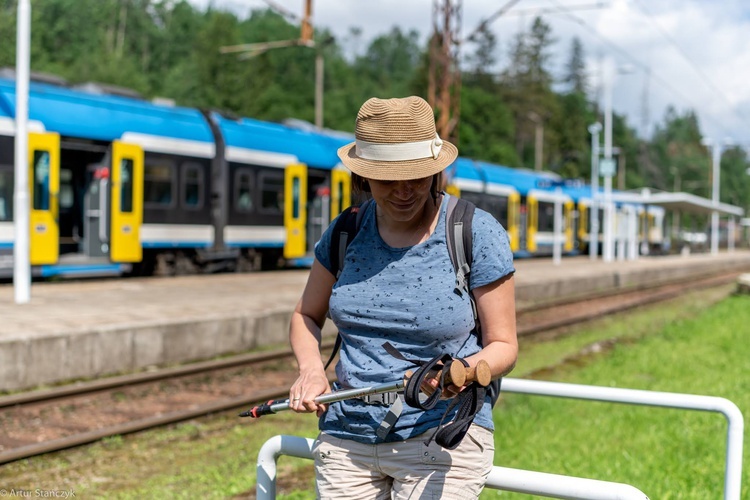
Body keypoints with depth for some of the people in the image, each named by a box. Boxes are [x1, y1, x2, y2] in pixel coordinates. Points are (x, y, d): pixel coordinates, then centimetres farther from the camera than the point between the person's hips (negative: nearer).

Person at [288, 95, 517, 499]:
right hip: (345, 437, 4)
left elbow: (503, 345, -3)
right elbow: (306, 315, 16)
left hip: (441, 439, -3)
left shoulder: (478, 234, -7)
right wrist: (310, 368, -5)